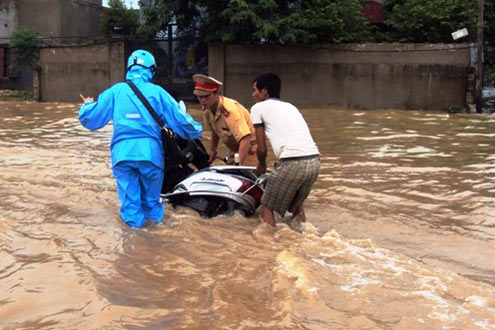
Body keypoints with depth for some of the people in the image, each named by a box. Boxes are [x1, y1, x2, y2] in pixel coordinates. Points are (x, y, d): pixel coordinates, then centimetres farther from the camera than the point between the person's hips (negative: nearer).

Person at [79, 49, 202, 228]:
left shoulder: (115, 91, 10)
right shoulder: (157, 92, 7)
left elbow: (90, 119, 13)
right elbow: (180, 120, 7)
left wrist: (87, 105, 36)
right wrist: (196, 131, 27)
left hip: (122, 152, 0)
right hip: (150, 151, 0)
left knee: (129, 196, 14)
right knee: (151, 198, 19)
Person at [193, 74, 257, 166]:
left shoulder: (230, 110, -32)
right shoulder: (206, 109, -5)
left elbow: (245, 139, -40)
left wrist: (240, 165, -45)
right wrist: (213, 150, 17)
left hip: (249, 150, -8)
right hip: (234, 149, 8)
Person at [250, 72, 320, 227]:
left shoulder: (258, 107, 10)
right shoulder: (290, 107, 27)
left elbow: (262, 148, 10)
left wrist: (261, 165, 30)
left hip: (292, 163, -7)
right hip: (314, 161, 7)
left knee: (267, 207, 9)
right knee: (296, 200, 32)